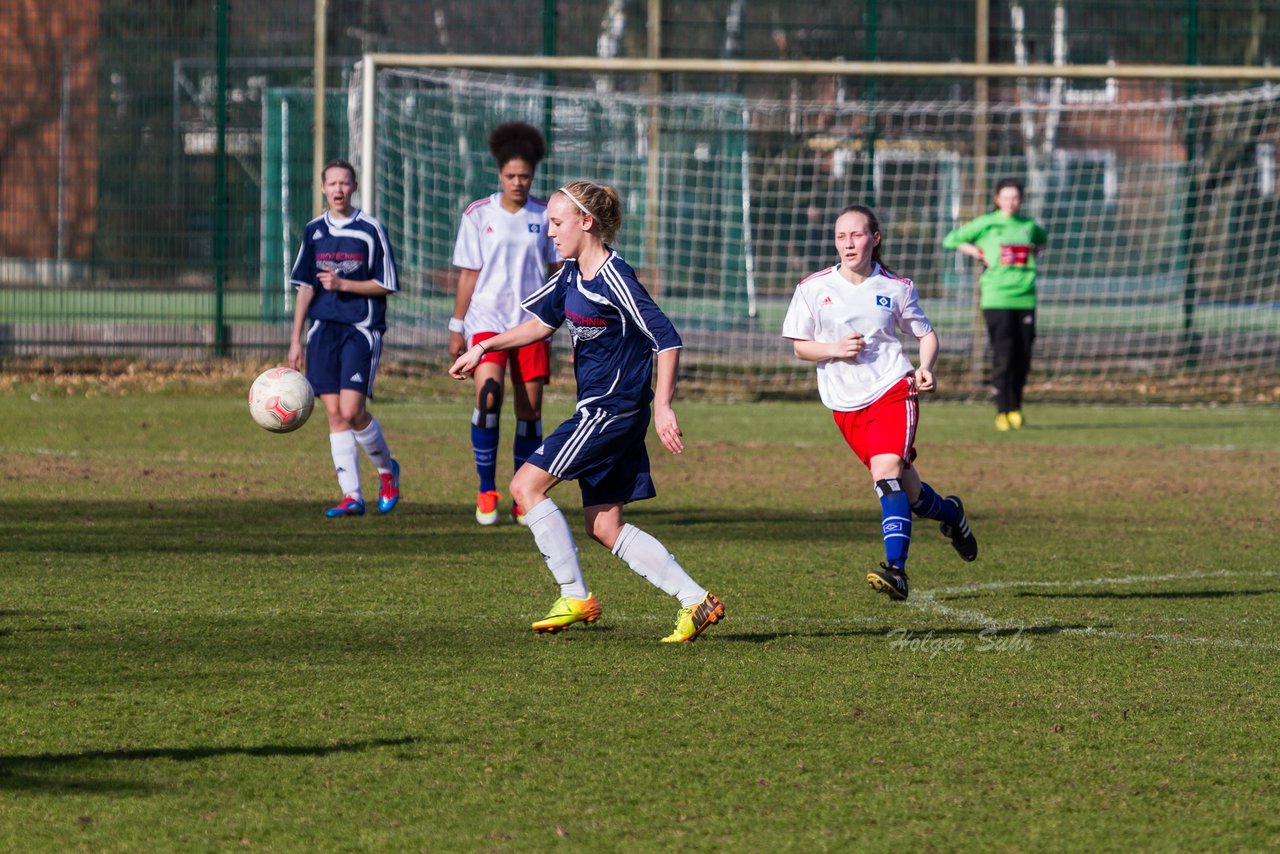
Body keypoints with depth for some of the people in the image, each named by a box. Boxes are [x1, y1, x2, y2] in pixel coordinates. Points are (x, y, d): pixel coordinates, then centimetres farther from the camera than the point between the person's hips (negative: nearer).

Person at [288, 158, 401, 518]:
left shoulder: (370, 229, -4)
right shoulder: (315, 230, 9)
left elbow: (386, 285, -3)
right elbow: (305, 286, 11)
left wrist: (343, 284, -14)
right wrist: (296, 338, 7)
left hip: (361, 329, -4)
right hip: (323, 328, 4)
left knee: (352, 410, -13)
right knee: (335, 414, 0)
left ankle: (387, 468, 13)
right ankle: (352, 496, 3)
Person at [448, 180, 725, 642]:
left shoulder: (615, 279, -17)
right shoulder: (572, 275, 10)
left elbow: (667, 340, -20)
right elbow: (541, 322, 27)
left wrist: (663, 407, -25)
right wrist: (483, 347, 22)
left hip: (614, 409, -9)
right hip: (598, 410, 9)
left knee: (527, 485, -9)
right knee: (604, 526, 7)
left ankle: (575, 597, -5)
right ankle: (695, 601, 6)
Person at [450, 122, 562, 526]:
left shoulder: (546, 216, 4)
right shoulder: (478, 215, 0)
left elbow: (558, 271, 9)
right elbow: (468, 276, 4)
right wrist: (457, 329, 4)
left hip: (532, 325, 2)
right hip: (487, 321, -2)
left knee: (530, 410, 2)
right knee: (488, 396, -22)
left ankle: (524, 500, 13)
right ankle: (486, 492, -13)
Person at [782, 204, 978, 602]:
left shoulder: (896, 288, 0)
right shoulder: (813, 289, 1)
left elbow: (926, 334, 13)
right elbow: (800, 346, 6)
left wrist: (925, 367, -7)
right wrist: (834, 349, -13)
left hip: (893, 390, -2)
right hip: (846, 404, 2)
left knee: (887, 473, -25)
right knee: (907, 490, 8)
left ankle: (896, 570, -28)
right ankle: (950, 514, 43)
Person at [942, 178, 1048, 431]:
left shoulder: (1029, 225, 12)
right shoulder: (986, 224, 2)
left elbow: (1043, 238, 36)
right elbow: (951, 240, 7)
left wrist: (1034, 253, 16)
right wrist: (979, 254, -2)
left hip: (1025, 298, 4)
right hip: (996, 298, -4)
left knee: (1023, 356, 3)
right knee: (1003, 355, -10)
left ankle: (1016, 408, 17)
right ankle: (1003, 411, -7)